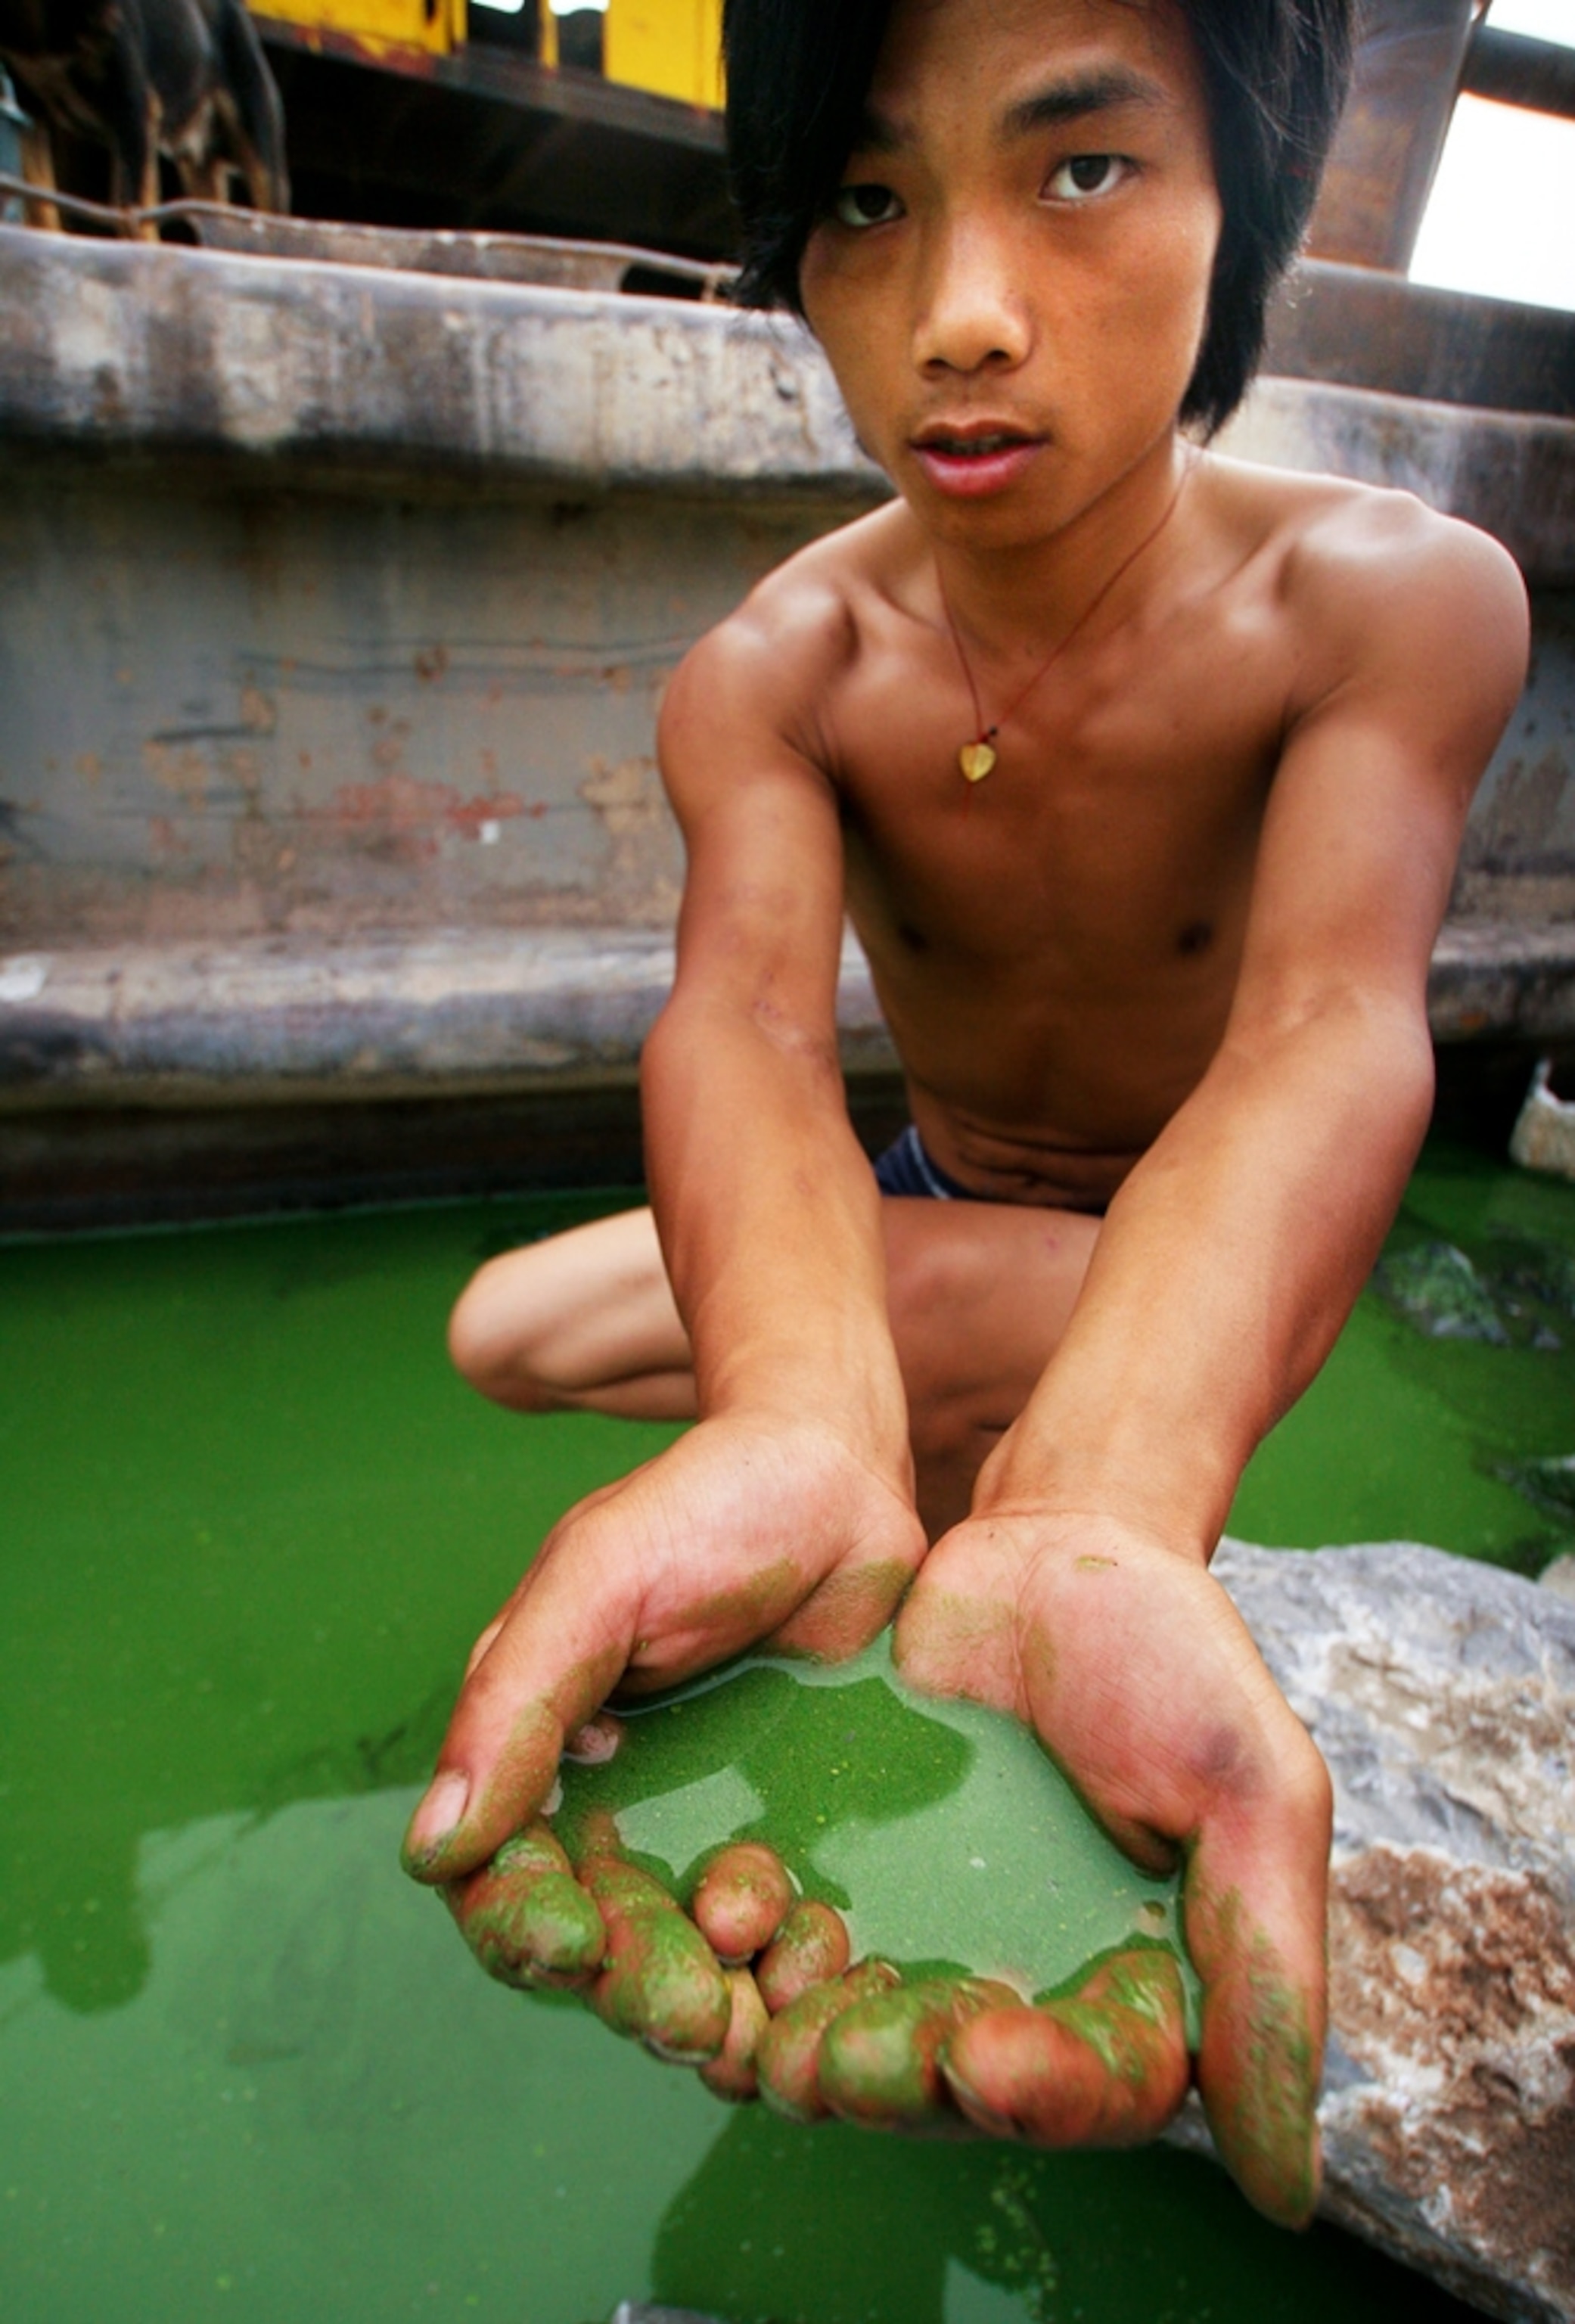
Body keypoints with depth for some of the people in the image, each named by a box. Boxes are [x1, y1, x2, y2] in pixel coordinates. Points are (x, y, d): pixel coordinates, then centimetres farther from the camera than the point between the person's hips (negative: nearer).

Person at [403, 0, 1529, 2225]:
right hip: (933, 1214, 3)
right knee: (505, 1331, -3)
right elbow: (746, 1029, -36)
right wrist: (796, 1434, -58)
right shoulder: (771, 676, -18)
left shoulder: (1399, 601, -23)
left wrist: (1095, 1529, -60)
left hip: (1193, 1235, -2)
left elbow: (1328, 1037, -40)